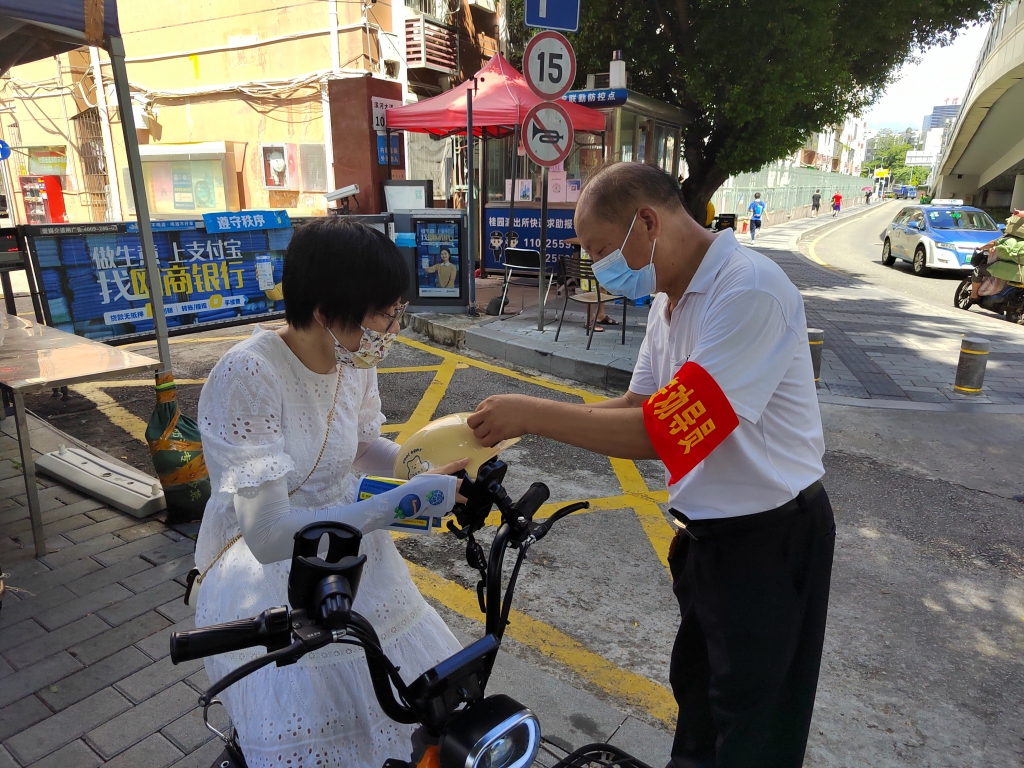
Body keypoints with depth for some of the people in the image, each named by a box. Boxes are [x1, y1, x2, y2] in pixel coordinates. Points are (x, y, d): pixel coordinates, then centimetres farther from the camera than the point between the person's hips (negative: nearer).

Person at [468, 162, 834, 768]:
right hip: (707, 530, 8)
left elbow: (667, 430, -30)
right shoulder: (672, 298, 4)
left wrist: (531, 412, -24)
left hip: (770, 538, -8)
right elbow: (640, 407, 6)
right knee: (695, 685, 27)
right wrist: (521, 423, -5)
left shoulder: (749, 289, -26)